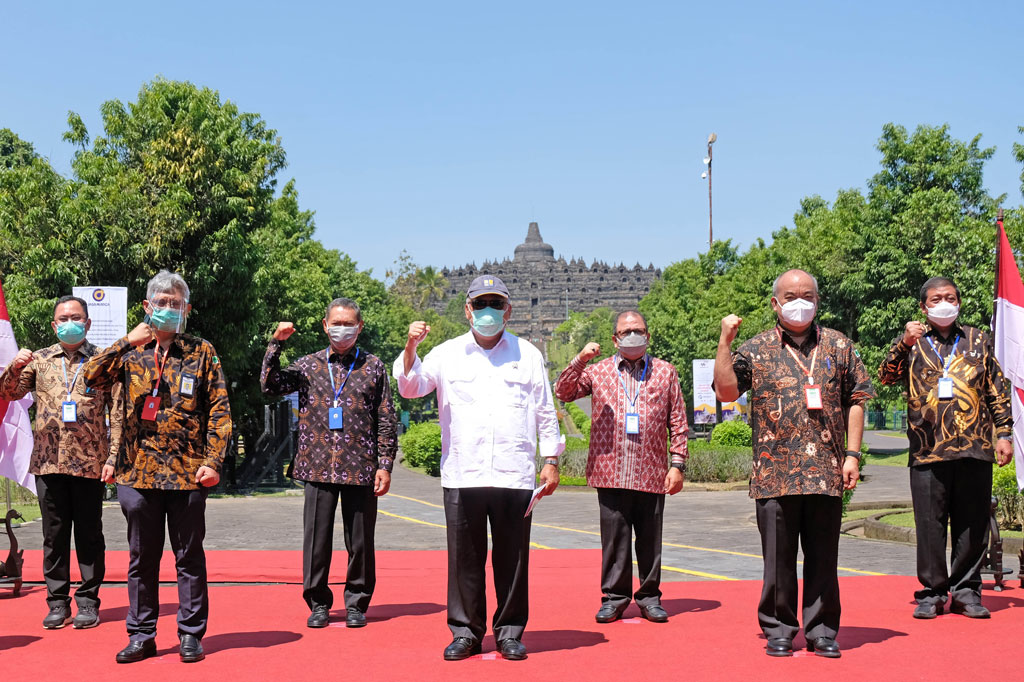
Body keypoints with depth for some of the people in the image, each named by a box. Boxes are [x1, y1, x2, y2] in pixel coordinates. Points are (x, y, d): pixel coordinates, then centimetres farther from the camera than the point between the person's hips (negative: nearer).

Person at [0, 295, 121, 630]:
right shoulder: (39, 360, 10)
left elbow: (117, 411, 2)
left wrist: (114, 456, -6)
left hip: (90, 462, -2)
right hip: (49, 461, 2)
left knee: (89, 534, 4)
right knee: (54, 534, 8)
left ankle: (88, 602, 12)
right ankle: (58, 602, 15)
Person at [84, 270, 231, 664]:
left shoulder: (202, 353, 4)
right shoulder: (131, 353, 10)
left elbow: (219, 410, 1)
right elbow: (92, 378, -5)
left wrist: (213, 461, -8)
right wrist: (126, 343, -13)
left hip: (187, 471, -2)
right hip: (138, 470, 2)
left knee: (189, 557, 5)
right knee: (141, 557, 9)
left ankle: (191, 634, 14)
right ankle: (141, 635, 18)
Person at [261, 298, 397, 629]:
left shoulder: (373, 367, 7)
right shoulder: (308, 365, 10)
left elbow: (386, 420, 6)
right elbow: (270, 385, -2)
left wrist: (385, 464, -1)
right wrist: (276, 344, -7)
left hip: (361, 470, -1)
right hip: (318, 468, 1)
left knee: (360, 541, 5)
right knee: (316, 539, 4)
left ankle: (356, 603, 18)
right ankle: (318, 603, 17)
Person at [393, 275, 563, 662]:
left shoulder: (527, 355, 11)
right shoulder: (447, 354, 10)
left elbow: (545, 412, 12)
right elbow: (411, 387, 2)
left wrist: (551, 460, 8)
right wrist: (410, 349, -14)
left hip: (513, 474, 0)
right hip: (462, 475, 0)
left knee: (512, 557, 3)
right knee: (464, 557, 2)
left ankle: (510, 632, 14)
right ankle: (465, 632, 13)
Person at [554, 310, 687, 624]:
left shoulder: (665, 372, 11)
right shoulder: (598, 371, 11)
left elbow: (678, 422, 9)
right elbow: (563, 392, 1)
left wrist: (678, 464, 2)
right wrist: (580, 360, -12)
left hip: (652, 474, 0)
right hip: (611, 474, 0)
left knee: (650, 539, 6)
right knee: (614, 538, 4)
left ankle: (649, 597, 17)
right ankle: (614, 597, 13)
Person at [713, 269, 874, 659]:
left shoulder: (838, 346, 11)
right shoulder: (756, 350, 7)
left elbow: (855, 401, 11)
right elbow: (726, 391, -3)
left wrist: (852, 454, 4)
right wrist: (725, 342, -9)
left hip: (826, 472, 1)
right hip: (776, 474, -1)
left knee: (823, 557, 6)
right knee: (778, 558, 4)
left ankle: (821, 631, 16)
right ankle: (778, 630, 16)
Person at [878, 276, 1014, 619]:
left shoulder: (978, 340, 15)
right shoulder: (913, 344, 11)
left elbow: (998, 391, 15)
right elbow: (886, 376, -4)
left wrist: (1004, 433, 8)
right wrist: (904, 344, -19)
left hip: (975, 449, 1)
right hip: (928, 450, -1)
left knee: (972, 525, 4)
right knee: (930, 526, 1)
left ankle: (966, 590, 15)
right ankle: (932, 592, 10)